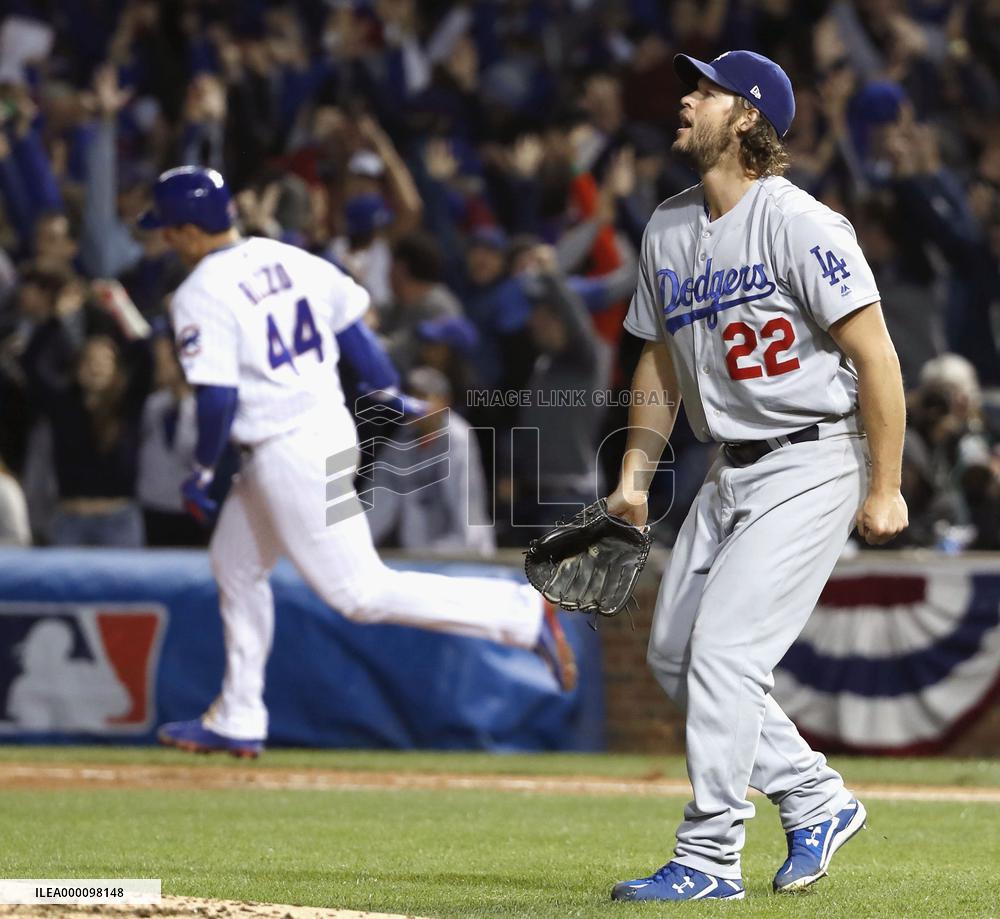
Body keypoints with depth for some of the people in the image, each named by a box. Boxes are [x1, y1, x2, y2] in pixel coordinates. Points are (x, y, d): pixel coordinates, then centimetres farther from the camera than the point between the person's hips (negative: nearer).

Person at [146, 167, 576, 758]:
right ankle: (237, 721, 29)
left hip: (287, 454, -10)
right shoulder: (290, 259, 9)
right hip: (334, 427, 10)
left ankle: (523, 612, -12)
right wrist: (393, 400, 18)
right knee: (235, 566, 22)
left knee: (363, 591, -6)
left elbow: (217, 398, -18)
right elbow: (354, 330, 11)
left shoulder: (201, 296, -14)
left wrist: (202, 472, -5)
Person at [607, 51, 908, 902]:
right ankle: (816, 800, 22)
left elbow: (875, 356, -17)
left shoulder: (799, 223, -17)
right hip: (732, 473, 9)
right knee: (674, 654, 9)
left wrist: (885, 488, -17)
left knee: (726, 648, -14)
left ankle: (709, 859, -6)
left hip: (813, 464, -9)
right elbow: (662, 359, 19)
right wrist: (635, 476, 13)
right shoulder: (668, 230, 8)